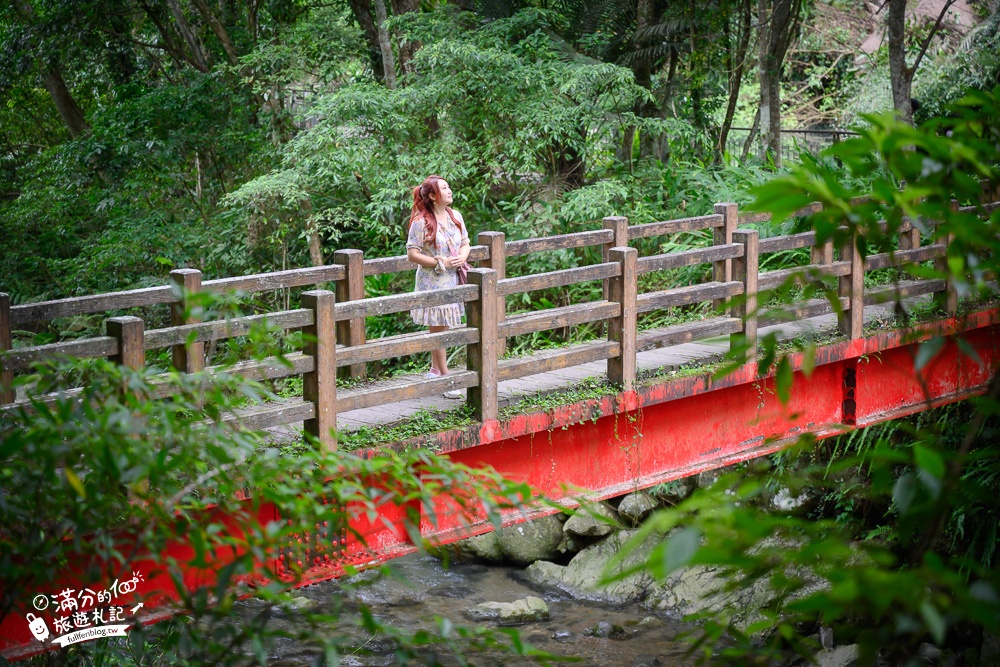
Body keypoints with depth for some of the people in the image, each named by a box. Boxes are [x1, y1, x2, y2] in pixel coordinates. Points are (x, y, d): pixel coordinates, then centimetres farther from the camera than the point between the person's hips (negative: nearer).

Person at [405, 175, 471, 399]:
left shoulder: (455, 216, 7)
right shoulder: (421, 222, -13)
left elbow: (465, 243, 17)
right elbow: (412, 254, -15)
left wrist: (462, 257, -6)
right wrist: (440, 263, -18)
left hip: (452, 280, 6)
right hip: (432, 282, -6)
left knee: (443, 327, 15)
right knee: (438, 329, -2)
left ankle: (435, 370, 29)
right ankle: (445, 378, 2)